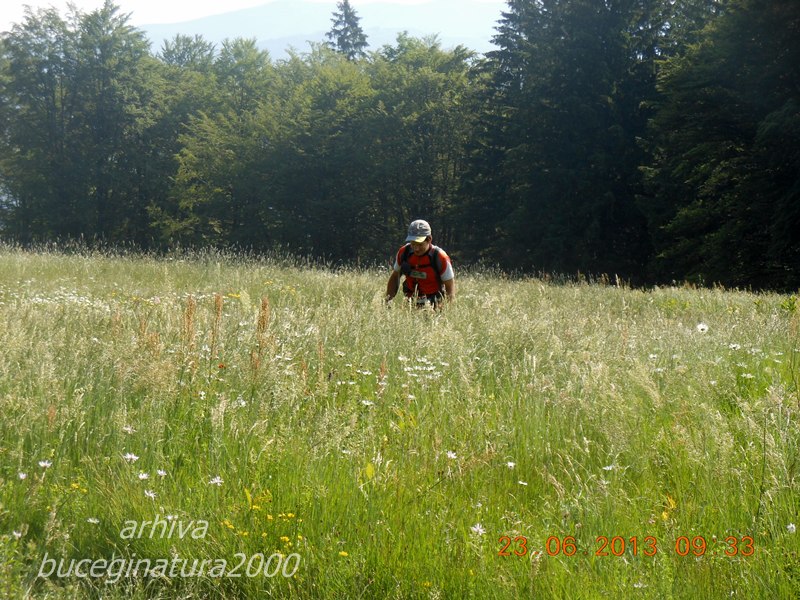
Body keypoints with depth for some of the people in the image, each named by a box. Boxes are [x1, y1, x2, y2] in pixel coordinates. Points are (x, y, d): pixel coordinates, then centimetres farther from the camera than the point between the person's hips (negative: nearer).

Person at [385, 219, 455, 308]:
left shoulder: (440, 258, -15)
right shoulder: (403, 253, -5)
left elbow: (450, 287, -8)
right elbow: (394, 277, 12)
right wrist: (388, 300, 6)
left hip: (433, 303, -3)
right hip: (410, 302, 4)